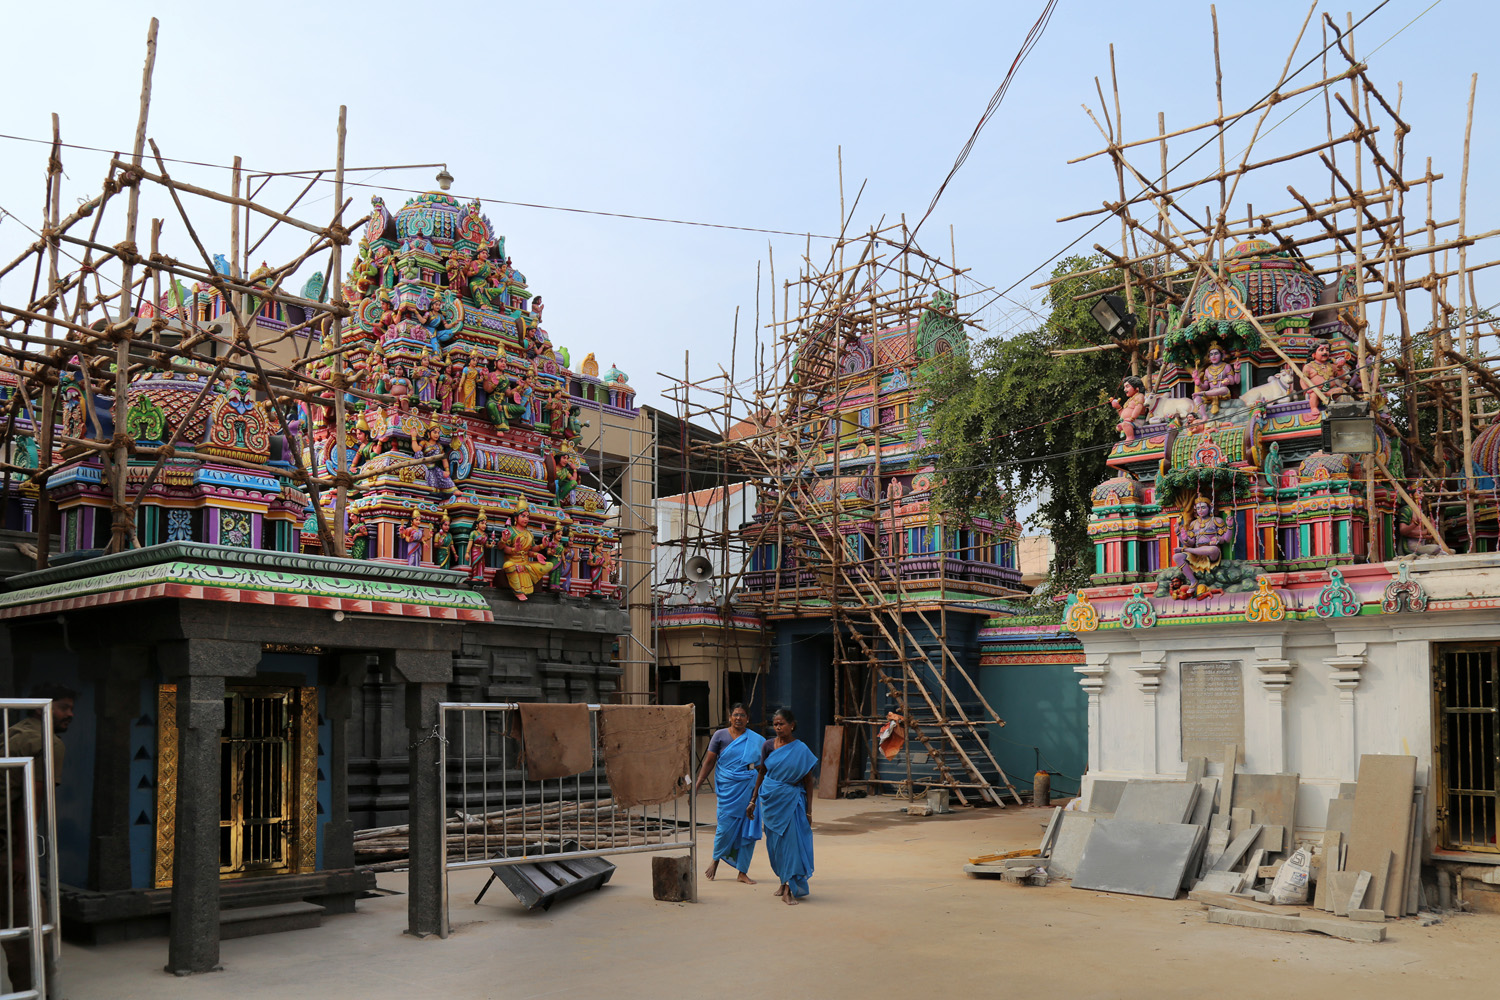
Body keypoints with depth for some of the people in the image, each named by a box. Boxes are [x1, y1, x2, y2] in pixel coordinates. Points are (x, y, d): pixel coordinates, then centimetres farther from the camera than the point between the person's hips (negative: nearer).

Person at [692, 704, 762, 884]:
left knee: (748, 830, 1)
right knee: (726, 826, -4)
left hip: (750, 787, 2)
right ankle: (716, 859, 24)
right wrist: (697, 784, 1)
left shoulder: (755, 739, 9)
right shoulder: (720, 736, 3)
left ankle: (743, 872, 12)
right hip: (728, 788, -2)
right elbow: (709, 761, 5)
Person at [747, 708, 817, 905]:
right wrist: (753, 801, 13)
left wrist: (808, 811, -4)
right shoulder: (768, 746, 2)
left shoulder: (801, 749, -6)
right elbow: (761, 773, 13)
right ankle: (784, 881, 27)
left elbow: (808, 782, -2)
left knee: (791, 842, -9)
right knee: (775, 843, 9)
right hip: (771, 800, 3)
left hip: (792, 801, -3)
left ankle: (788, 890, -6)